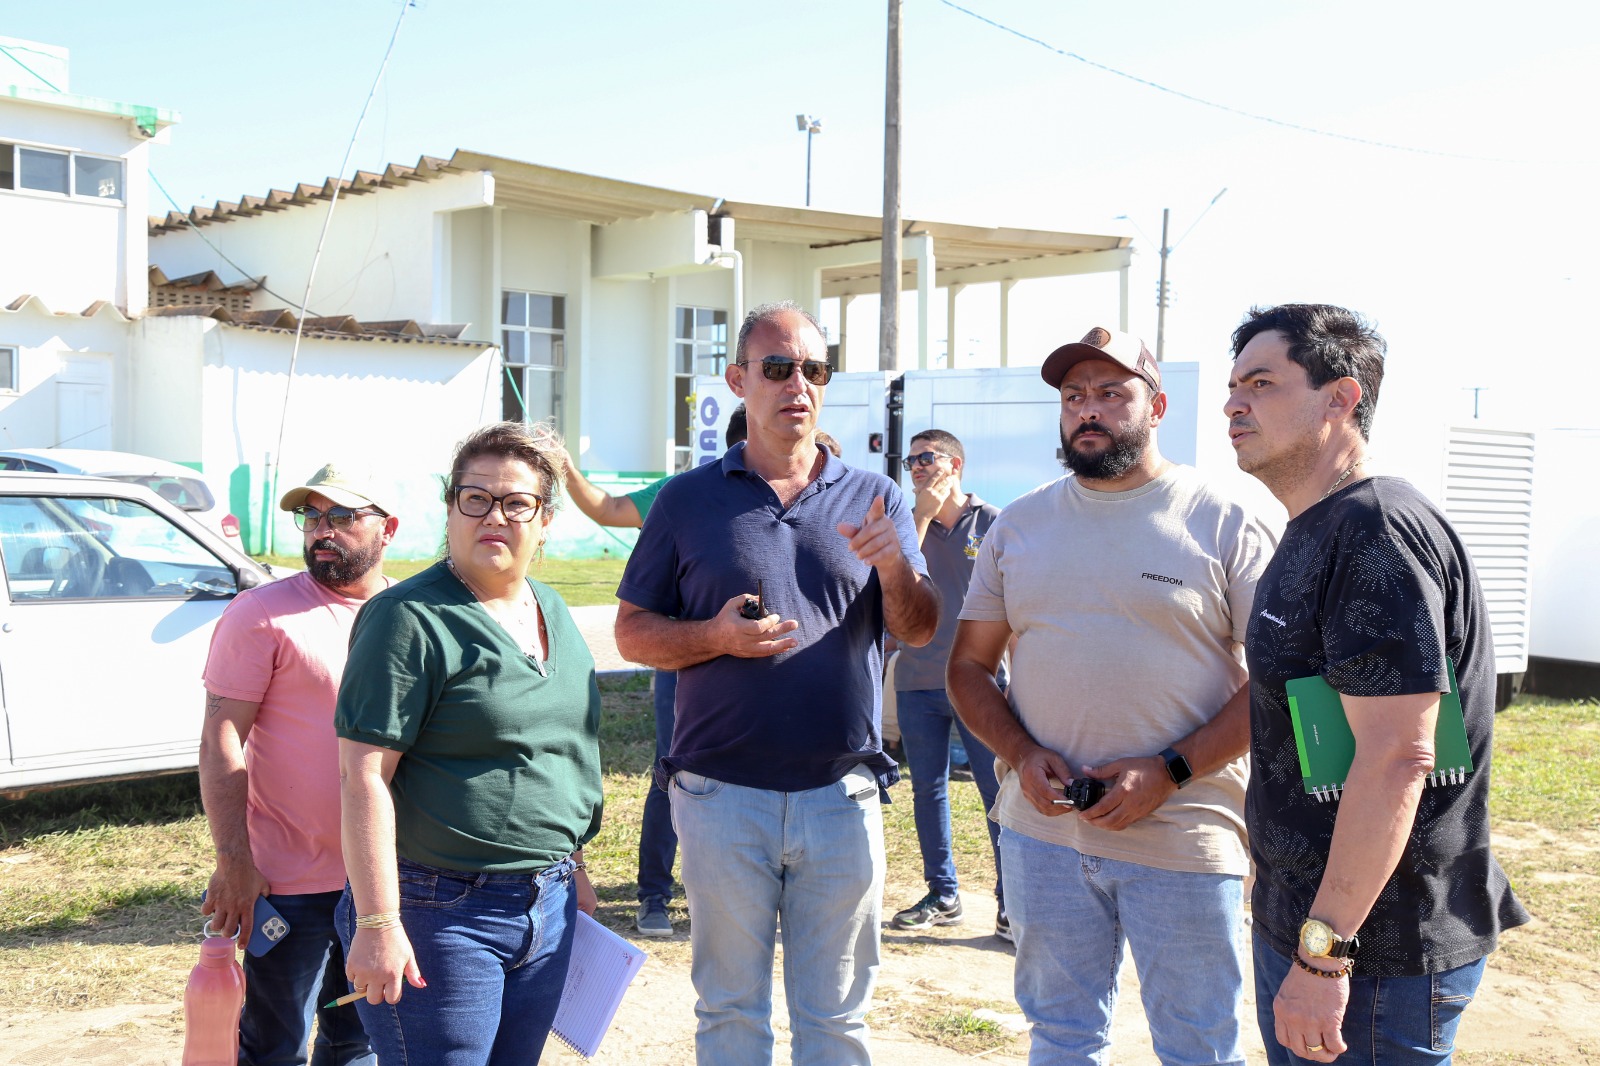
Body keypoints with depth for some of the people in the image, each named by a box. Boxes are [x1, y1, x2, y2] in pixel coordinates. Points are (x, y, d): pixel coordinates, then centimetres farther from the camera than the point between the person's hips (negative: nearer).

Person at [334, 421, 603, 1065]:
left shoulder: (553, 612, 11)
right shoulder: (411, 618, -13)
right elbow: (364, 776, -17)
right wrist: (377, 923, -20)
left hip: (548, 908, 7)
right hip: (439, 911, -7)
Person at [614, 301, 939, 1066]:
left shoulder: (873, 499, 6)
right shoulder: (688, 500, 3)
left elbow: (919, 631, 1)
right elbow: (633, 631, 4)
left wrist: (893, 566, -20)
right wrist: (716, 637, -15)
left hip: (842, 796, 1)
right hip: (723, 795, -1)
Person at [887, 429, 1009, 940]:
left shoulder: (993, 523, 1)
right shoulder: (908, 524, 9)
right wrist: (923, 513, -10)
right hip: (917, 681, 3)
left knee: (1001, 791, -4)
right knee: (927, 791, 10)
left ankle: (1010, 906, 4)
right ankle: (942, 895, 23)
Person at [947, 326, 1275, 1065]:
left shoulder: (1224, 523, -4)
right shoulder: (1019, 525, 8)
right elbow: (969, 666, 10)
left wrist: (1170, 772, -17)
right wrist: (1020, 753, -8)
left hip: (1184, 838, -3)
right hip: (1043, 831, 4)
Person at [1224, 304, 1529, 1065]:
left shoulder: (1378, 531, -19)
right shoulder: (1311, 536, 12)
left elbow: (1395, 758, -26)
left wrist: (1322, 952, -25)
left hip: (1371, 953, -9)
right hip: (1298, 917, 9)